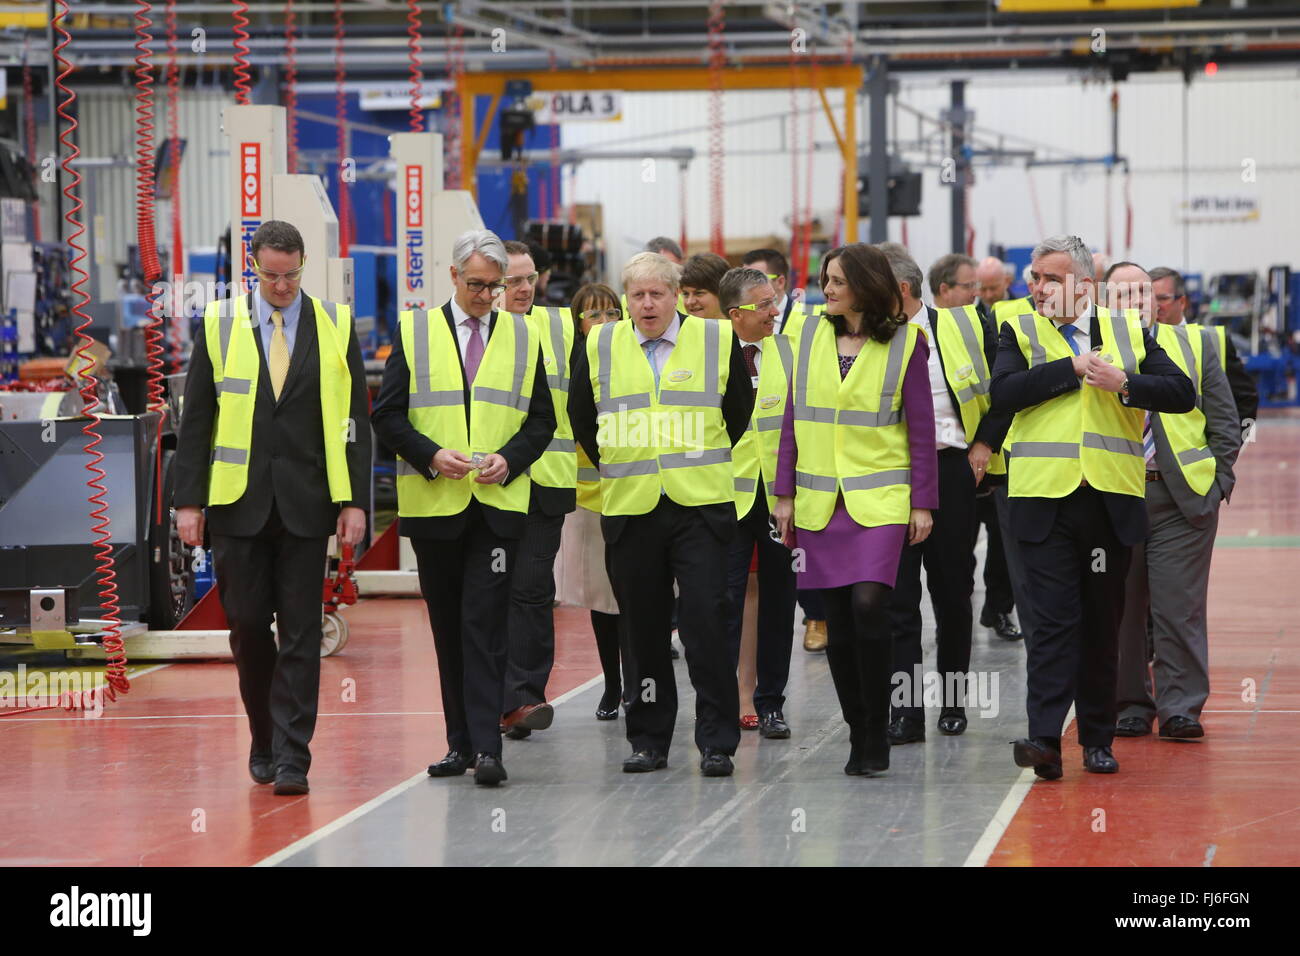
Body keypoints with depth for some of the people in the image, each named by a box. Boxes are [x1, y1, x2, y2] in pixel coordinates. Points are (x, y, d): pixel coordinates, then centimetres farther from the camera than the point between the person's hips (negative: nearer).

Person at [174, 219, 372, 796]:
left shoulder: (335, 326, 5)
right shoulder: (219, 325, 5)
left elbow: (354, 420, 4)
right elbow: (196, 419, 5)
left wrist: (355, 501, -4)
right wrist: (189, 500, -1)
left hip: (306, 504, -1)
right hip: (238, 502, 1)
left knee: (301, 634, -3)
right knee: (247, 625, 5)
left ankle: (291, 758, -2)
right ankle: (264, 741, 24)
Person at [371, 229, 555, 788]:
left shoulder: (523, 338, 9)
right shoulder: (414, 332, 6)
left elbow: (541, 420, 10)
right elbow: (387, 415, 3)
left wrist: (508, 459, -8)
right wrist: (431, 456, -12)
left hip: (499, 504, -1)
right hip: (433, 504, 1)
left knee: (485, 626, -10)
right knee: (447, 628, 7)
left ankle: (485, 746, -13)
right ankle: (460, 742, 15)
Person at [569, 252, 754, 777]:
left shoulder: (717, 340, 3)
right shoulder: (600, 347, 7)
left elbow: (739, 413, 13)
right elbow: (581, 419, 19)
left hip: (700, 507, -2)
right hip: (630, 511, 2)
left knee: (706, 624, -9)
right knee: (644, 630, 6)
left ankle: (717, 743, -4)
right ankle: (649, 741, 15)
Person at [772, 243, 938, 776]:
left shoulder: (905, 341, -1)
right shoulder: (813, 335, 9)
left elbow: (921, 426, 0)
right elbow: (793, 417, 11)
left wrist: (923, 503, -3)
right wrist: (785, 494, 7)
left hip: (880, 499, -4)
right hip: (820, 501, 4)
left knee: (868, 605, -18)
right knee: (838, 619, 4)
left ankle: (876, 735, -6)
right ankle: (858, 734, 14)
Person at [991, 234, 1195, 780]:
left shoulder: (1128, 333, 9)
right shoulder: (1020, 332, 6)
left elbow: (1182, 393, 3)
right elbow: (1003, 393, -12)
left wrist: (1125, 383, -12)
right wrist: (1073, 368, -12)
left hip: (1111, 501, 2)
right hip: (1046, 500, -2)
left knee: (1102, 624, 9)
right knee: (1054, 619, -10)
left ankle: (1097, 739, 18)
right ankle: (1044, 738, -15)